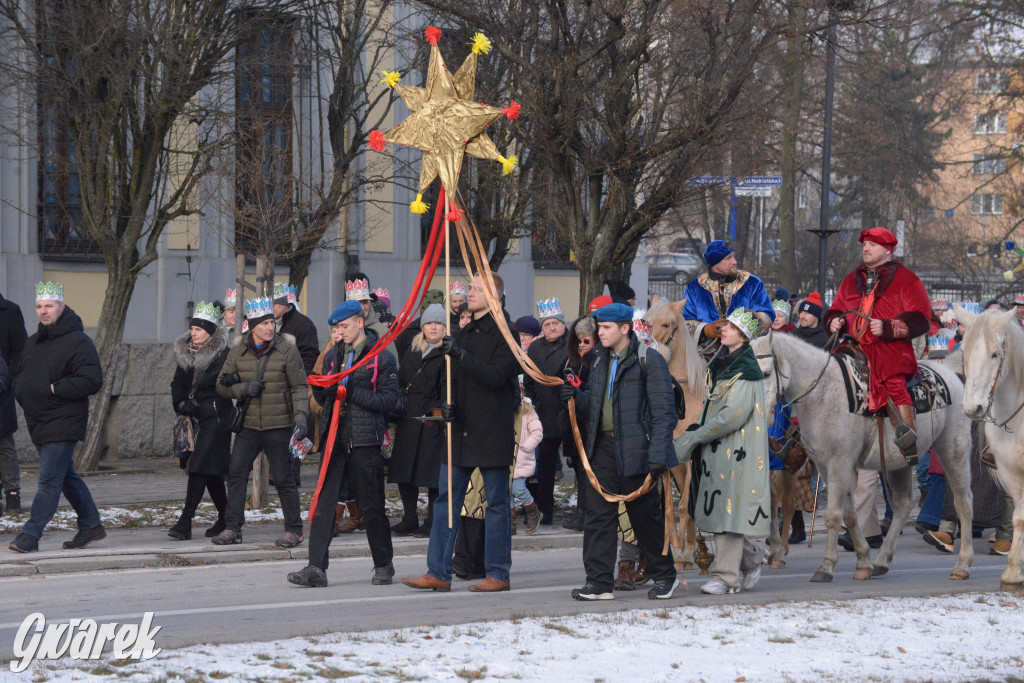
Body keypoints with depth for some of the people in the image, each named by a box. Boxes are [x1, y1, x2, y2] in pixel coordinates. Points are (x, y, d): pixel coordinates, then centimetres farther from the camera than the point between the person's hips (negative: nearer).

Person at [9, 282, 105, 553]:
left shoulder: (77, 341, -11)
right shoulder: (33, 342, 15)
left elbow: (91, 380, -19)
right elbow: (22, 376, 27)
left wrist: (55, 389, -19)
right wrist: (20, 391, 4)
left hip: (63, 423, -9)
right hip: (39, 424, 9)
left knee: (49, 479, -10)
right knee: (66, 476, 15)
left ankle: (31, 534, -12)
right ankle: (91, 526, 25)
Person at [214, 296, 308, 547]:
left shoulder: (286, 350, -5)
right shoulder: (238, 351, 4)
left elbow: (299, 387, -4)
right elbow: (222, 385, 8)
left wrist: (300, 418, -15)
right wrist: (243, 389, -11)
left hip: (279, 426, -3)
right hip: (248, 425, 3)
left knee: (283, 478, 0)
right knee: (236, 474, -2)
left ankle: (294, 530, 11)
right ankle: (232, 528, 5)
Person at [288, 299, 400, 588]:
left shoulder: (382, 357, -1)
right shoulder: (334, 356, 17)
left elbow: (389, 400, -9)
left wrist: (351, 392, -16)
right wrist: (322, 388, -4)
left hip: (365, 441, -5)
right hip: (335, 439, 5)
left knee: (372, 506, 4)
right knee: (324, 502, -6)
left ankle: (383, 565, 20)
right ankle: (316, 568, -9)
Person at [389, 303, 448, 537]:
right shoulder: (412, 351, 18)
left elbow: (448, 391, -9)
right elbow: (402, 383, 19)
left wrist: (436, 413, -19)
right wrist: (398, 408, 8)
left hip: (434, 422, -6)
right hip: (409, 419, 6)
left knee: (432, 473, -5)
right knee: (404, 473, 5)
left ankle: (432, 521, 3)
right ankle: (409, 520, 15)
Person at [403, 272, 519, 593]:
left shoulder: (504, 334, -8)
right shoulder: (464, 334, 16)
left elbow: (496, 376, -20)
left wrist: (461, 354, -24)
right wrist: (447, 405, 4)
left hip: (492, 432, -7)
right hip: (461, 429, 7)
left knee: (496, 503, 0)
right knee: (446, 498, 4)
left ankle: (498, 574, 7)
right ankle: (438, 573, 6)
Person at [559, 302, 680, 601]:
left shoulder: (649, 360, -8)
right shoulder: (600, 361, 14)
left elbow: (663, 412, -11)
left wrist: (657, 455, -17)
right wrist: (576, 397, -3)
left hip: (635, 450, -6)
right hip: (602, 448, 6)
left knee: (645, 515, 4)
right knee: (598, 514, 1)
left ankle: (664, 576, 20)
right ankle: (599, 581, 4)